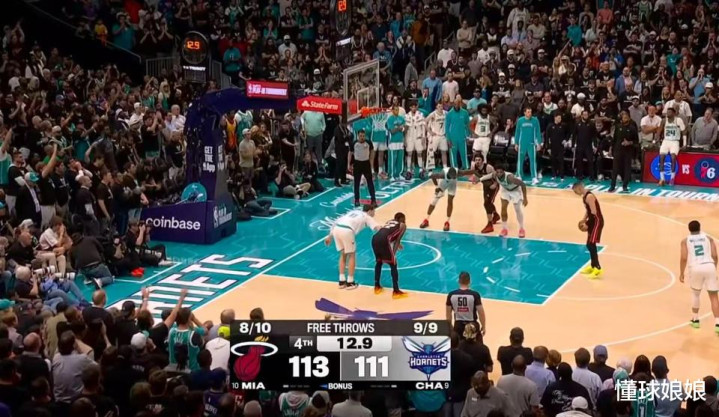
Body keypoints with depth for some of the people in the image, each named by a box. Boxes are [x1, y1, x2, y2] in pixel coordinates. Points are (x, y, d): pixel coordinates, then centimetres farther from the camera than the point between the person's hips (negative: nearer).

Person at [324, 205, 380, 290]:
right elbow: (377, 227, 6)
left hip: (336, 229, 5)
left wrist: (330, 237, 31)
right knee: (351, 255, 14)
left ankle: (342, 281, 23)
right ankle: (350, 283, 16)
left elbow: (336, 222, 30)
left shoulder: (353, 212, 36)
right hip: (346, 231, -5)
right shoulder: (367, 217, 21)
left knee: (343, 254, 23)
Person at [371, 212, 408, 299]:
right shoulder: (403, 225, 19)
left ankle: (377, 287, 35)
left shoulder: (389, 222, 35)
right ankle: (396, 291, 3)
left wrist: (398, 245, 57)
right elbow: (398, 240, 7)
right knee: (393, 265, 5)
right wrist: (393, 253, 2)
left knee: (378, 262, 28)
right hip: (383, 240, -6)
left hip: (375, 238, 6)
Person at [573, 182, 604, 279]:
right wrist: (583, 220, 9)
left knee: (591, 245, -13)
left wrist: (587, 224, -20)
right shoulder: (585, 196, 11)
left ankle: (598, 269, -12)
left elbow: (594, 213, -24)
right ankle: (593, 266, 28)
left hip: (597, 221, -10)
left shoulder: (589, 196, -20)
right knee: (589, 245, 15)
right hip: (593, 221, 10)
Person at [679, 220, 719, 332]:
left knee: (695, 293, 26)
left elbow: (684, 258, 0)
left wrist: (681, 273, 10)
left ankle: (695, 319, 32)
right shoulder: (708, 238, 15)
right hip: (709, 266, 0)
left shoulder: (685, 240, 11)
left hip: (695, 268, 0)